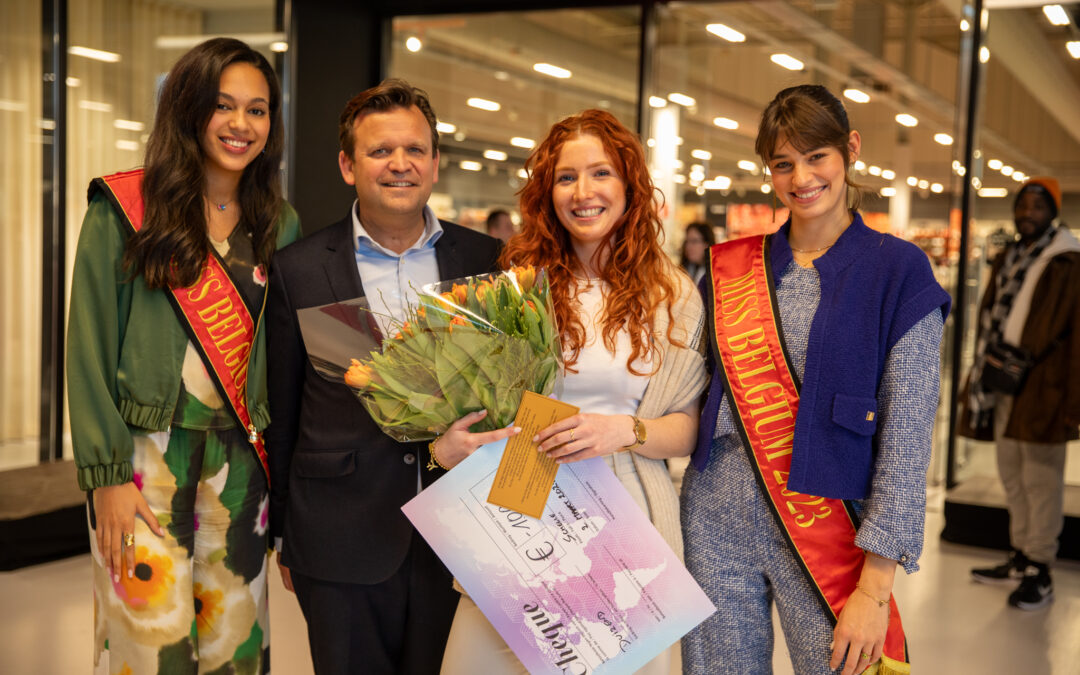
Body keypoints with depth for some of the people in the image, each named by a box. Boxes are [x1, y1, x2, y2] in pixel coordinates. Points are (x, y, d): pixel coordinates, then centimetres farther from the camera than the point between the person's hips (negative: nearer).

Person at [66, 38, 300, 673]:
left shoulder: (280, 225, 9)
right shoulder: (124, 208, -3)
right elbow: (89, 345, -5)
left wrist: (278, 466, 8)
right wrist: (107, 474, -11)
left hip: (240, 461, 4)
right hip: (147, 455, -3)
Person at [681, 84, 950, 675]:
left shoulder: (897, 272, -3)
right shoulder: (729, 268, 8)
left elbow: (907, 437, -8)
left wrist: (875, 588, -13)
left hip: (826, 526, -3)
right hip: (716, 520, 3)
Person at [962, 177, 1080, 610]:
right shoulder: (1007, 260, 15)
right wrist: (981, 380, 15)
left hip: (1040, 389, -8)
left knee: (1040, 481, -1)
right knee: (1013, 478, 16)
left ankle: (1039, 573, 8)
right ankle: (1021, 559, 28)